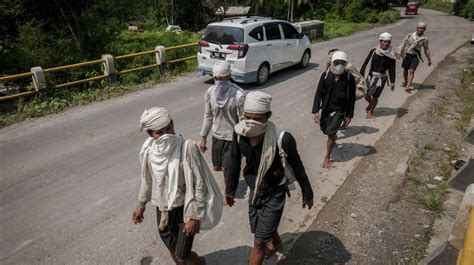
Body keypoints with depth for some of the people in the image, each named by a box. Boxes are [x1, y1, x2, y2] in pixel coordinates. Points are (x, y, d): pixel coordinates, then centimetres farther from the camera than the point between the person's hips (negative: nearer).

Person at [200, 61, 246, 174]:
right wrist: (203, 137, 9)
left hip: (233, 138, -6)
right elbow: (208, 116, 5)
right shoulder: (210, 92, -7)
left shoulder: (238, 95, -24)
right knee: (217, 167, 20)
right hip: (217, 136, 6)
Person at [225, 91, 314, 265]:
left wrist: (307, 194, -1)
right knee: (260, 229, 27)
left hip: (275, 193, -5)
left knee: (259, 242, 3)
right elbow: (234, 163, -2)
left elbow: (297, 167, -14)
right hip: (254, 190, 5)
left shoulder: (282, 139, -31)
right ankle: (276, 241, 63)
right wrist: (230, 190, 8)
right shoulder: (239, 133, -18)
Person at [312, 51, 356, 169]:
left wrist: (349, 115, -3)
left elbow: (352, 98, -3)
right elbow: (318, 93, -8)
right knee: (326, 130, 16)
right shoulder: (325, 75, -8)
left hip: (339, 110, -2)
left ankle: (327, 157, 9)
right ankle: (333, 138, 54)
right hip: (325, 109, 3)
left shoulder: (349, 78, -10)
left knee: (330, 133, -12)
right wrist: (316, 111, -16)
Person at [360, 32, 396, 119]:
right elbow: (366, 62, 0)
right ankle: (370, 104, 42)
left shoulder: (391, 55, -5)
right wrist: (361, 74, -1)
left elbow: (392, 69, -4)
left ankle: (370, 111, 25)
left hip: (381, 78, -1)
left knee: (375, 96, -2)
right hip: (371, 76, 1)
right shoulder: (374, 51, -4)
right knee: (366, 95, 5)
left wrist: (392, 82, -6)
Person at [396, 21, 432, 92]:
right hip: (407, 55, 1)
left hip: (416, 56, 0)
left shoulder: (424, 39, 0)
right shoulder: (410, 35, -4)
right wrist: (399, 53, -17)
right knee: (406, 70, 11)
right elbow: (403, 44, -5)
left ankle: (407, 87, -20)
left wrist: (429, 59, 17)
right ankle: (405, 81, 40)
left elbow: (426, 49, 10)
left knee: (412, 71, -15)